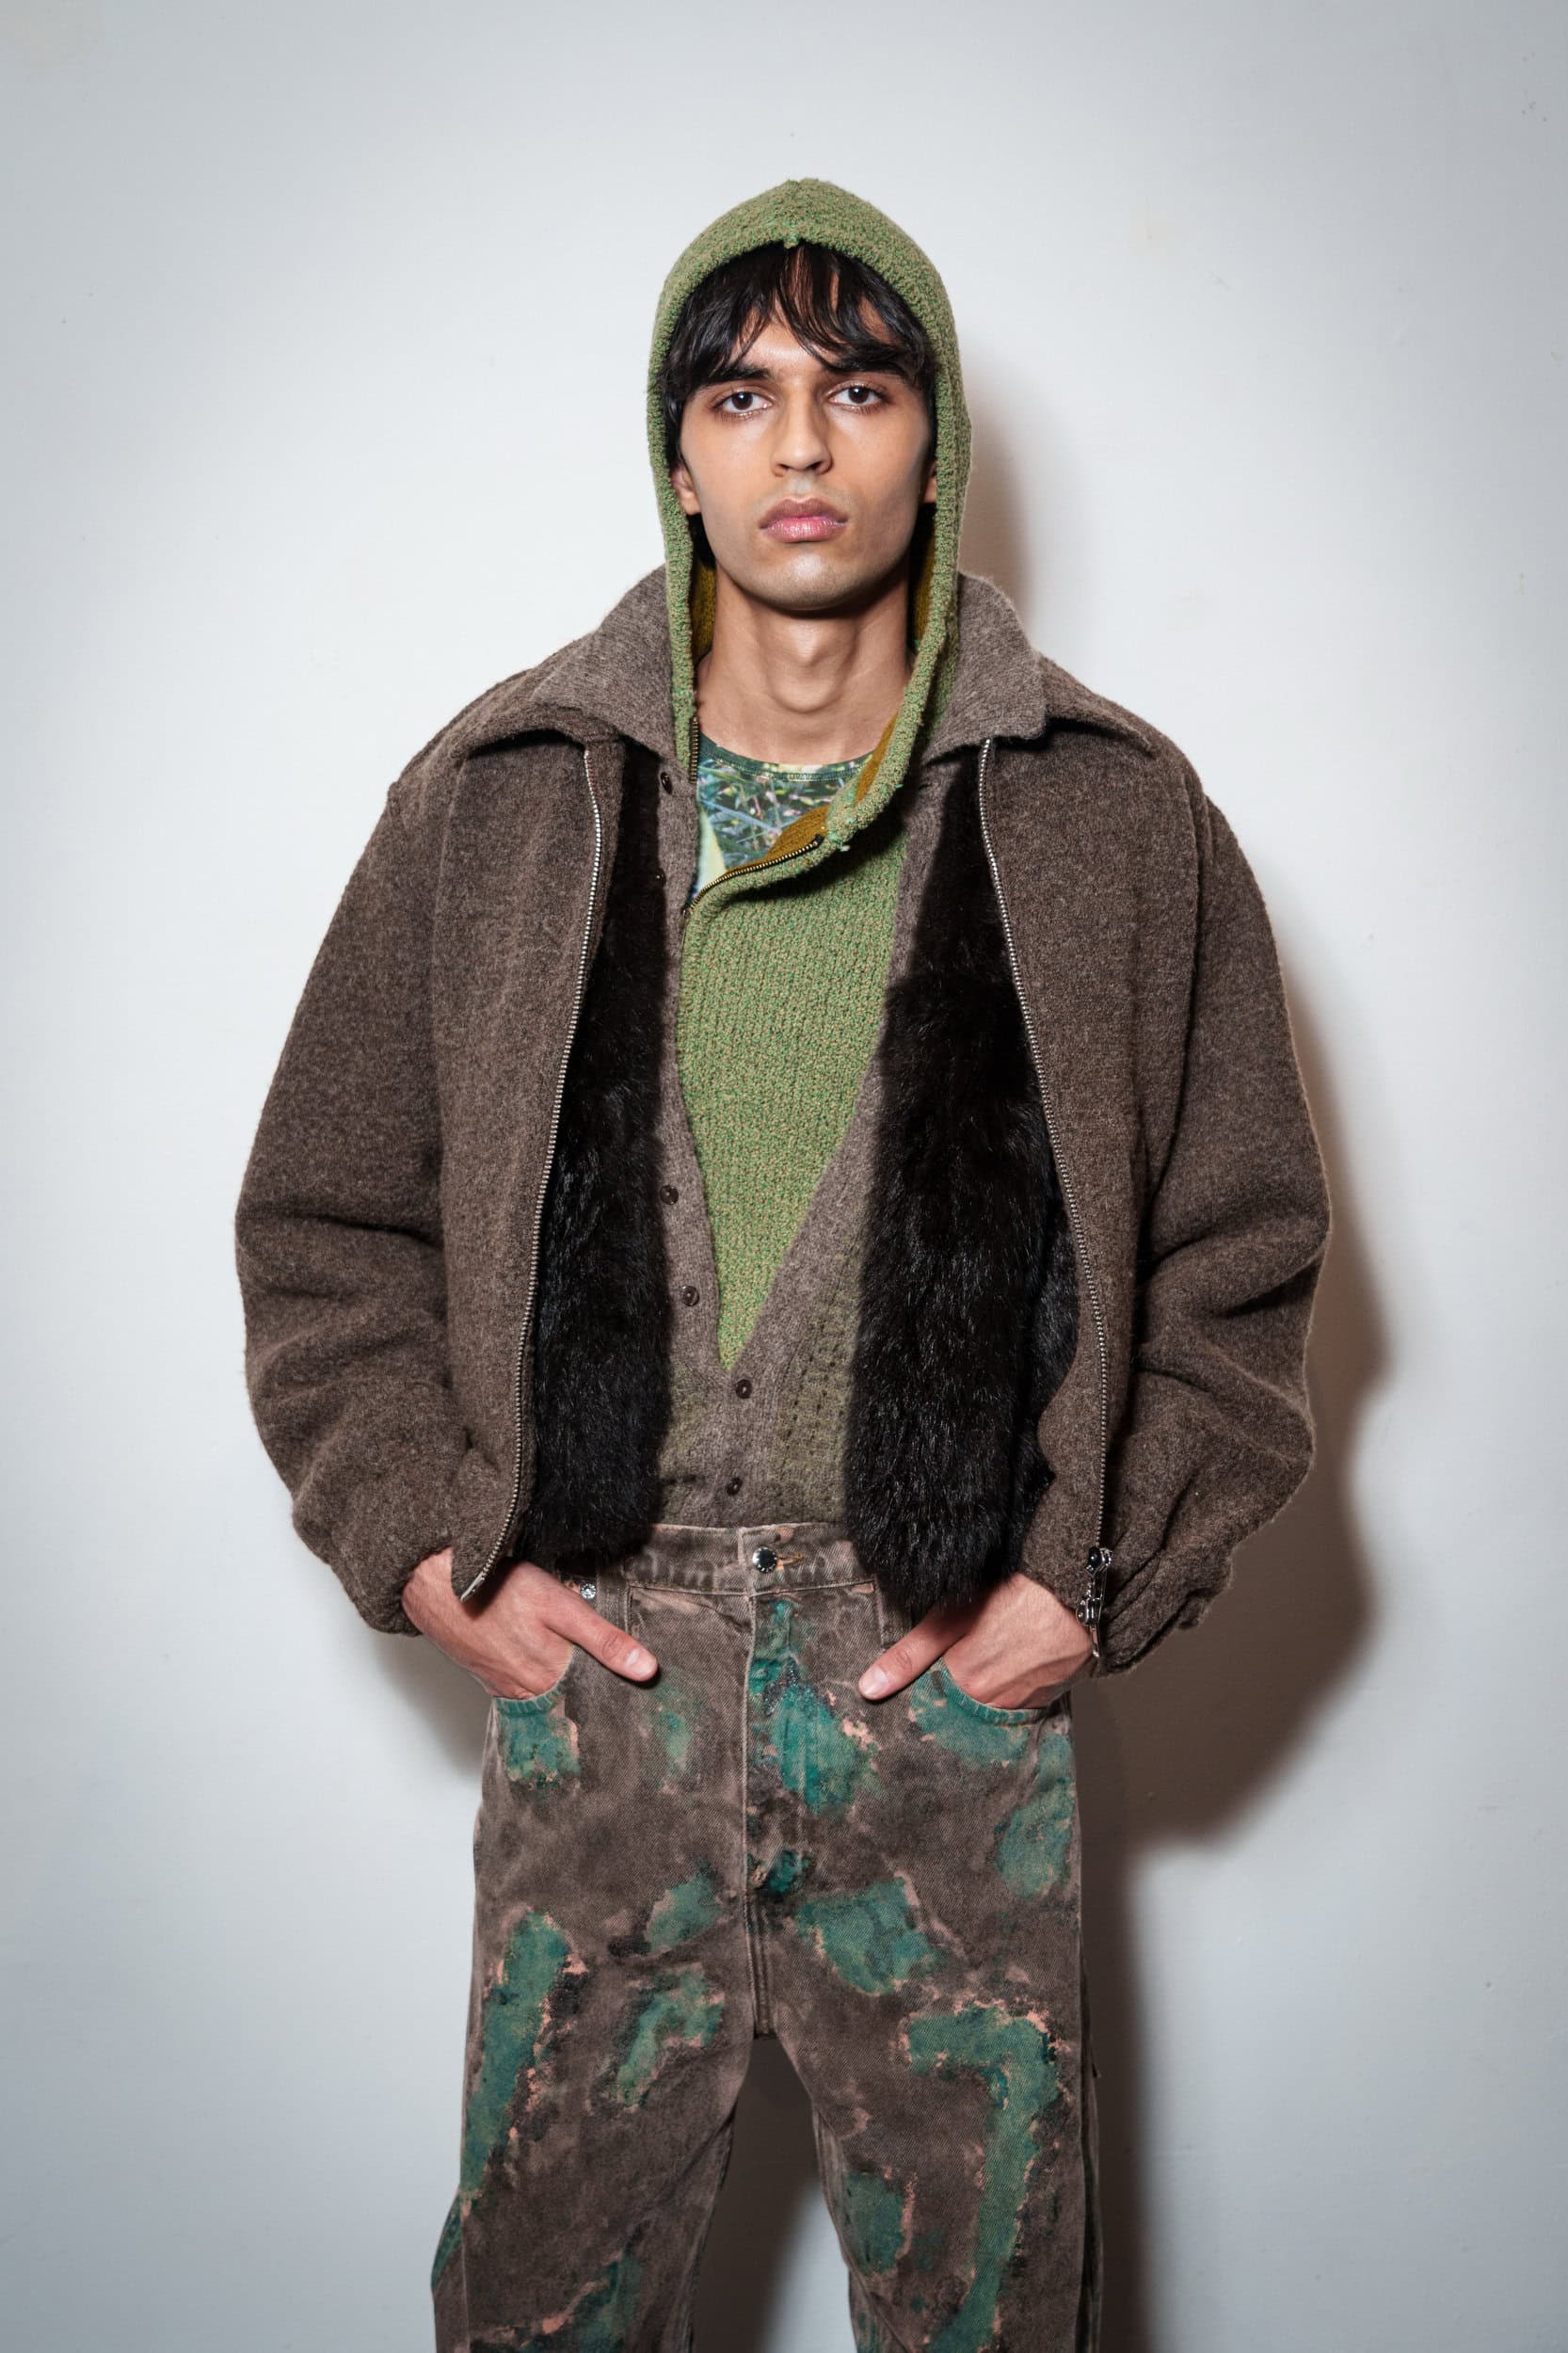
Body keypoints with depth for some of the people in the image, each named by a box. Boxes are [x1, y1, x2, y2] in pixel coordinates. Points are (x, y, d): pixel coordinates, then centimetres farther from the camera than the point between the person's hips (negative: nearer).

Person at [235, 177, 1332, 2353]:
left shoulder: (1117, 820, 2)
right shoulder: (492, 802, 3)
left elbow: (1241, 1253, 7)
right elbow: (323, 1221, 9)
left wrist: (1098, 1575, -3)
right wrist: (419, 1537, -2)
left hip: (957, 1675, 0)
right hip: (586, 1666, 1)